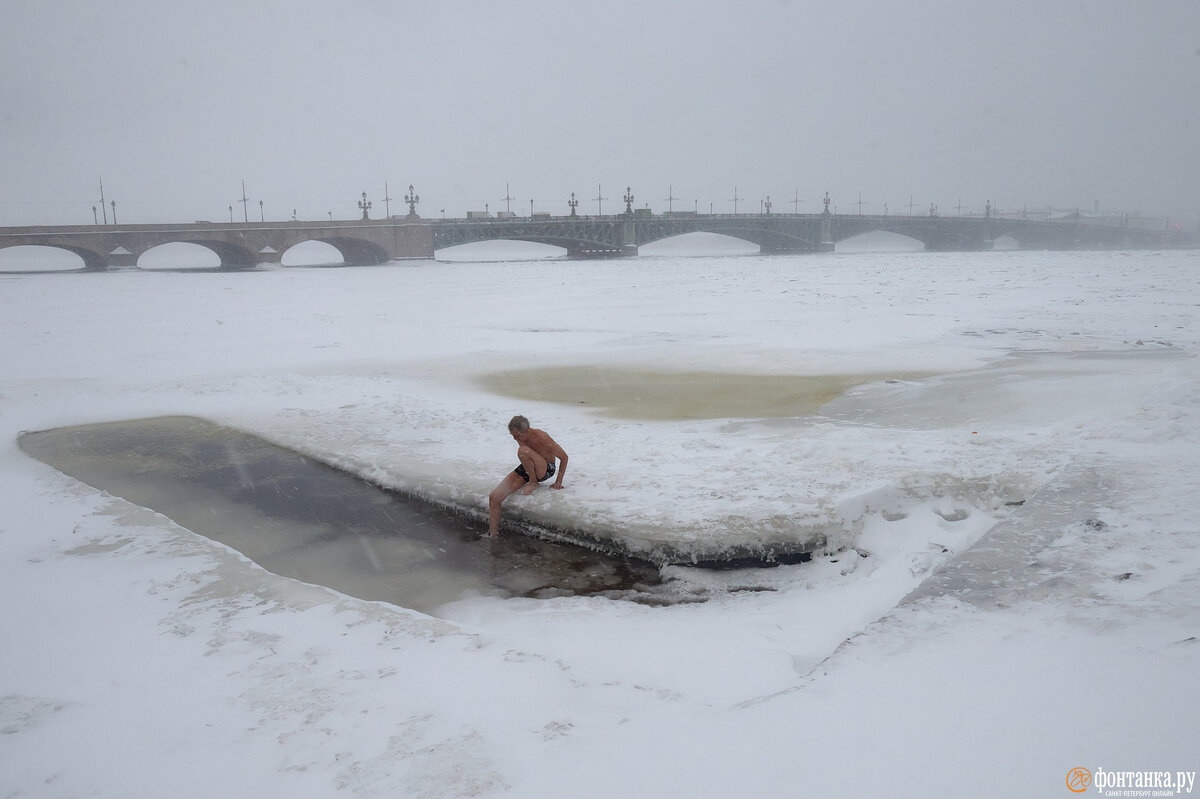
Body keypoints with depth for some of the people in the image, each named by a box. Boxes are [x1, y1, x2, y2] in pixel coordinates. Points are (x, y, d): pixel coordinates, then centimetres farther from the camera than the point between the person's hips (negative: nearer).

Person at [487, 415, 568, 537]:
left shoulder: (542, 438, -25)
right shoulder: (520, 438, -5)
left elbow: (564, 457, -17)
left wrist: (558, 482, -16)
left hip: (545, 471, -6)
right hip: (526, 469, 6)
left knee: (523, 451, -36)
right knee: (494, 497, -11)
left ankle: (533, 483, -14)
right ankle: (493, 535, -5)